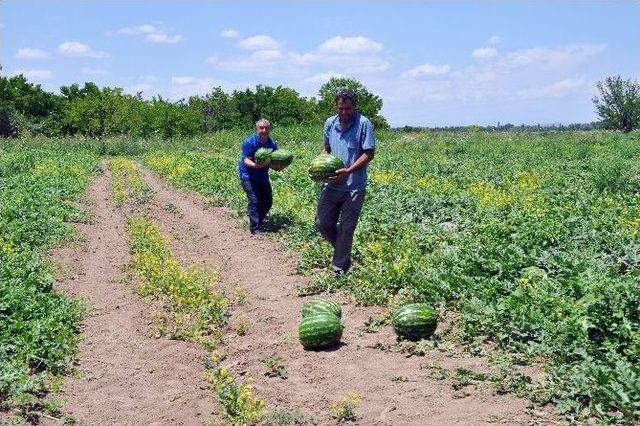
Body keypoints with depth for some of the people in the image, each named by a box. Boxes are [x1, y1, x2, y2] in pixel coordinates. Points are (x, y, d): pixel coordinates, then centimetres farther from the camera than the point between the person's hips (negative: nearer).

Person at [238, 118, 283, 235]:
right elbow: (246, 160, -23)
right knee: (254, 201, -14)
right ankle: (255, 228, -8)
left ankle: (259, 221, 30)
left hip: (263, 176, 6)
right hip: (248, 176, -6)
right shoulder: (249, 142, -19)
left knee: (268, 201, 9)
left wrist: (277, 167, -22)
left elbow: (273, 162, 0)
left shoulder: (272, 144, -3)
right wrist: (255, 165, -43)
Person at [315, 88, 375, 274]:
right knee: (322, 223, 9)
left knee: (346, 228, 5)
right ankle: (343, 249, 34)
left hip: (353, 187, -5)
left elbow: (369, 153, -12)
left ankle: (340, 266, 20)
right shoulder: (330, 123, 6)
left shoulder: (363, 124, -10)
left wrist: (348, 171, -22)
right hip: (331, 184, 5)